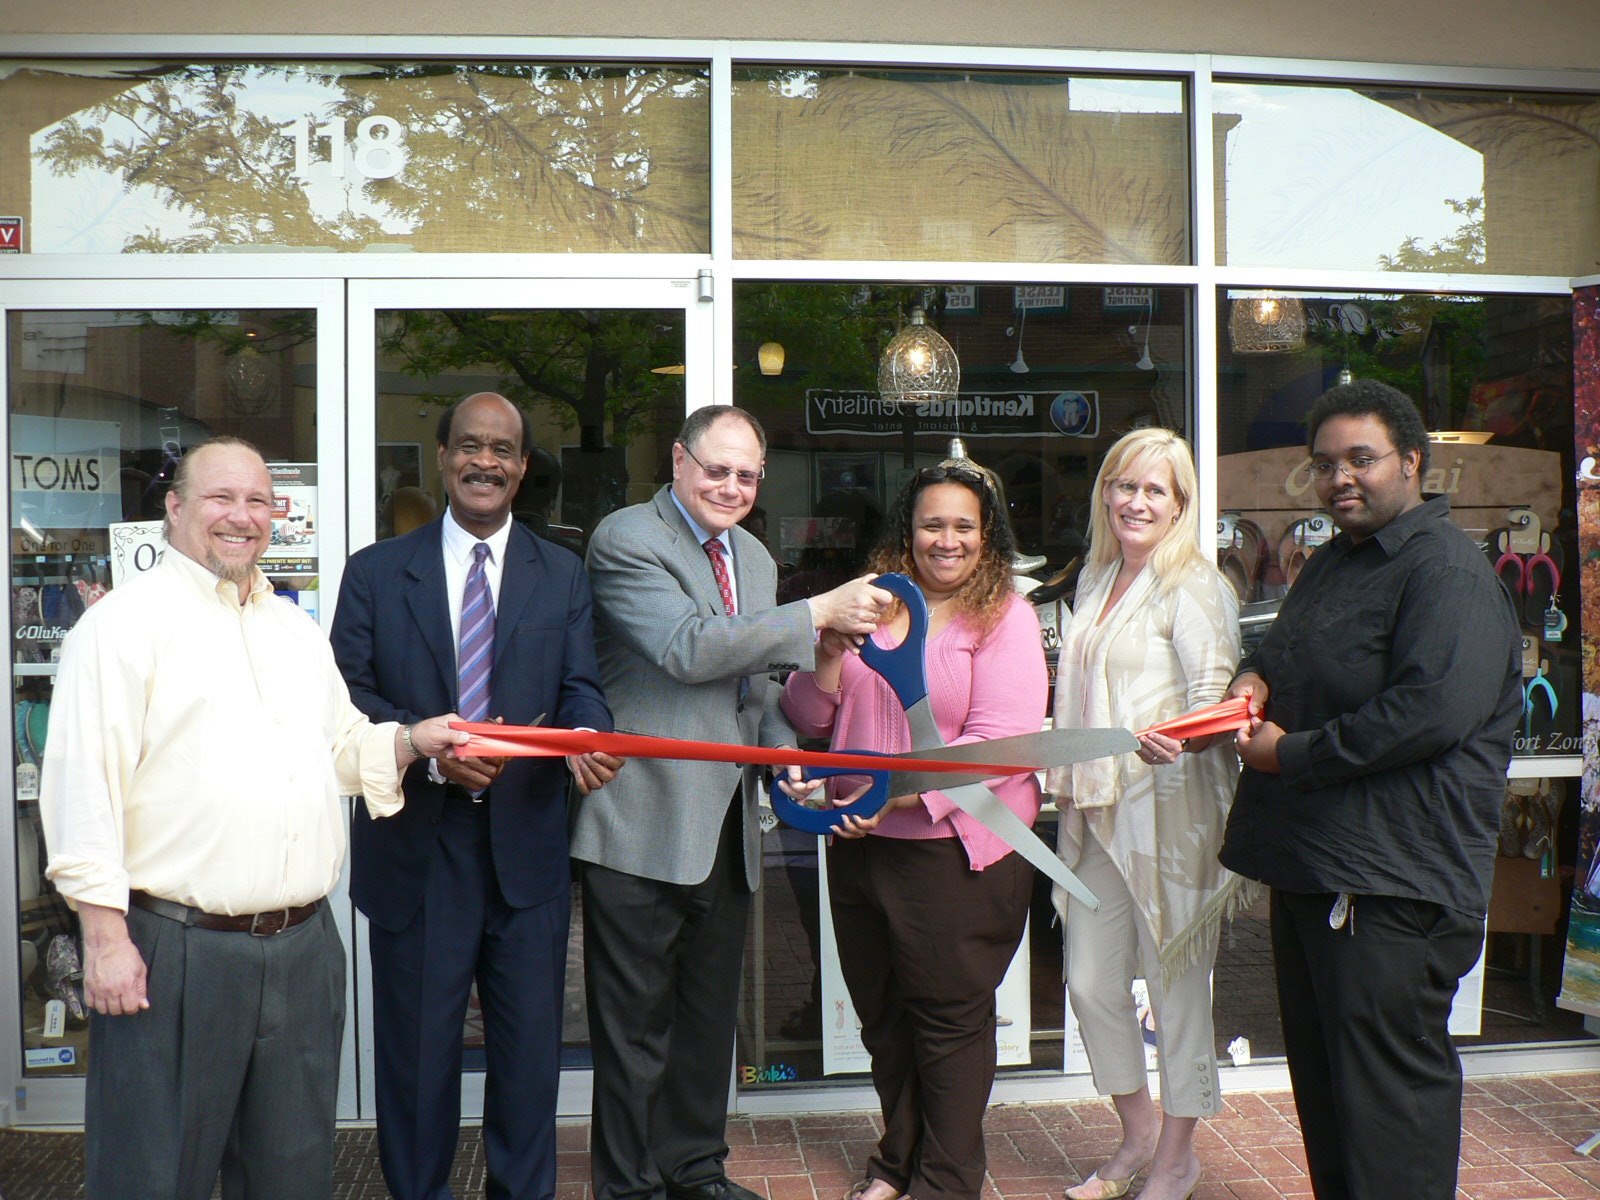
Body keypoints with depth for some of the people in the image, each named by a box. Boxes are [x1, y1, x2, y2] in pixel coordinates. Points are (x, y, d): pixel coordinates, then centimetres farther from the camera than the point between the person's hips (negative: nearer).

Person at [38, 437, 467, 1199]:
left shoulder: (297, 630, 17)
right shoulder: (125, 623, -6)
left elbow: (343, 749, 24)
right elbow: (85, 783, -12)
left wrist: (414, 739, 5)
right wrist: (104, 934, -16)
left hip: (304, 947, 6)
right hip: (175, 952, -6)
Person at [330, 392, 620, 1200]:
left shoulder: (562, 575, 9)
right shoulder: (376, 572, 4)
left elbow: (580, 689, 3)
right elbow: (346, 693, -3)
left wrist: (587, 739, -20)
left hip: (526, 849, 1)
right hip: (415, 851, -1)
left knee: (530, 1051, 10)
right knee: (417, 1051, 11)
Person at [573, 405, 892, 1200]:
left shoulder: (755, 559, 15)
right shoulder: (626, 539, -10)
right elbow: (690, 648, -23)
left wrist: (787, 758, 2)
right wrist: (820, 614, -21)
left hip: (725, 825, 8)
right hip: (645, 826, -7)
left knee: (709, 1015, 18)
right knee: (636, 1022, 4)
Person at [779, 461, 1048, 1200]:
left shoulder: (1003, 617, -8)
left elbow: (1002, 741, -18)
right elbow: (808, 718, 7)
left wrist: (896, 792, -25)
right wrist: (831, 653, -13)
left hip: (956, 849, -5)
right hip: (859, 845, 5)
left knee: (950, 1016, 7)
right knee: (882, 1013, 19)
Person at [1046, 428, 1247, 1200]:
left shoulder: (1192, 584, -8)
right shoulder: (1095, 582, 15)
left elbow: (1218, 695, -18)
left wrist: (1178, 739, -37)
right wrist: (1063, 779, 17)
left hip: (1168, 811, -7)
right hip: (1096, 812, 7)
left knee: (1175, 985, 4)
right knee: (1091, 983, 11)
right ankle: (1138, 1135, 31)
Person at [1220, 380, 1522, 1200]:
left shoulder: (1448, 572, -14)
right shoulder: (1332, 563, 18)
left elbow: (1433, 709, -26)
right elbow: (1285, 642, 33)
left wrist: (1291, 753, -18)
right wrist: (1257, 674, 8)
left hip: (1391, 885, -10)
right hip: (1311, 866, 10)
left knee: (1385, 1094, -2)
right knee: (1321, 1077, 20)